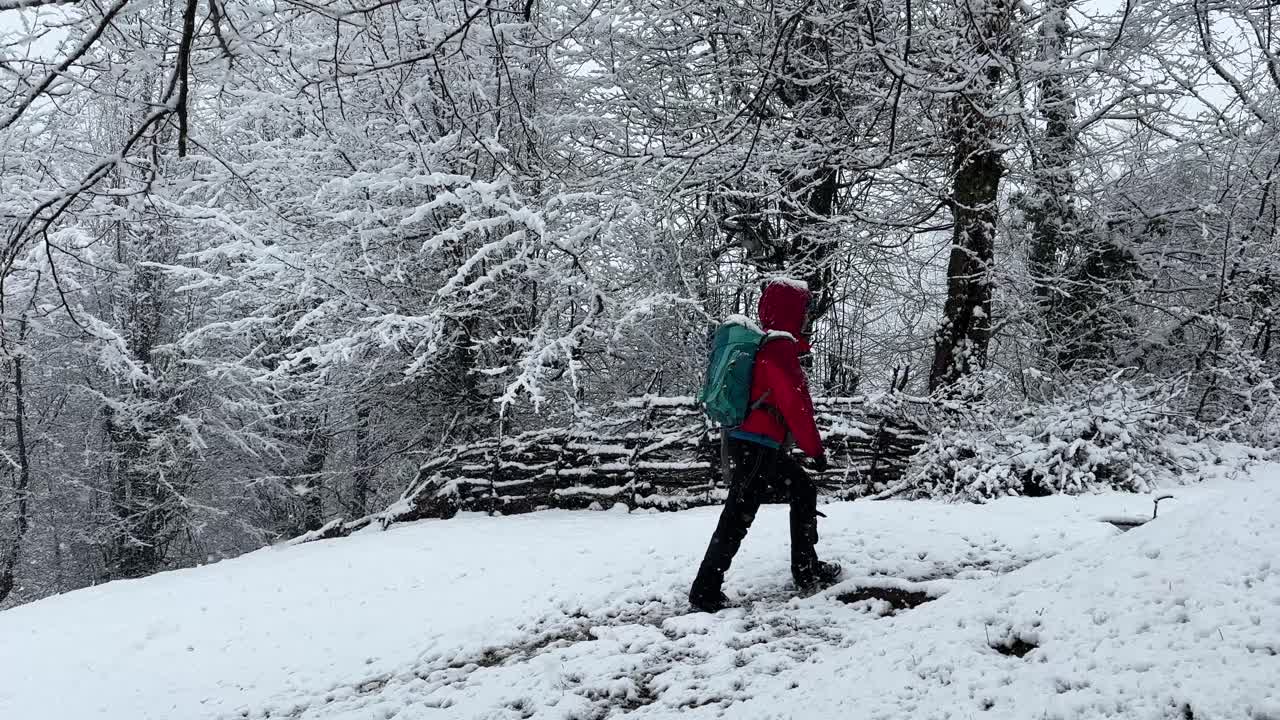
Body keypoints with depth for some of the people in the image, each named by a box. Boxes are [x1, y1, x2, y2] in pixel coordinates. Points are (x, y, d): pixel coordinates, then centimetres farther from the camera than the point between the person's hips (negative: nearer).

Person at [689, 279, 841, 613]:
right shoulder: (780, 348, -16)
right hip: (758, 445, -10)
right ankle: (705, 589, -6)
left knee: (803, 492, 19)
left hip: (762, 444, 10)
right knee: (738, 515, -7)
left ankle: (807, 569, 25)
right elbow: (796, 405, -18)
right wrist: (816, 449, -11)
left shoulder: (767, 344, 14)